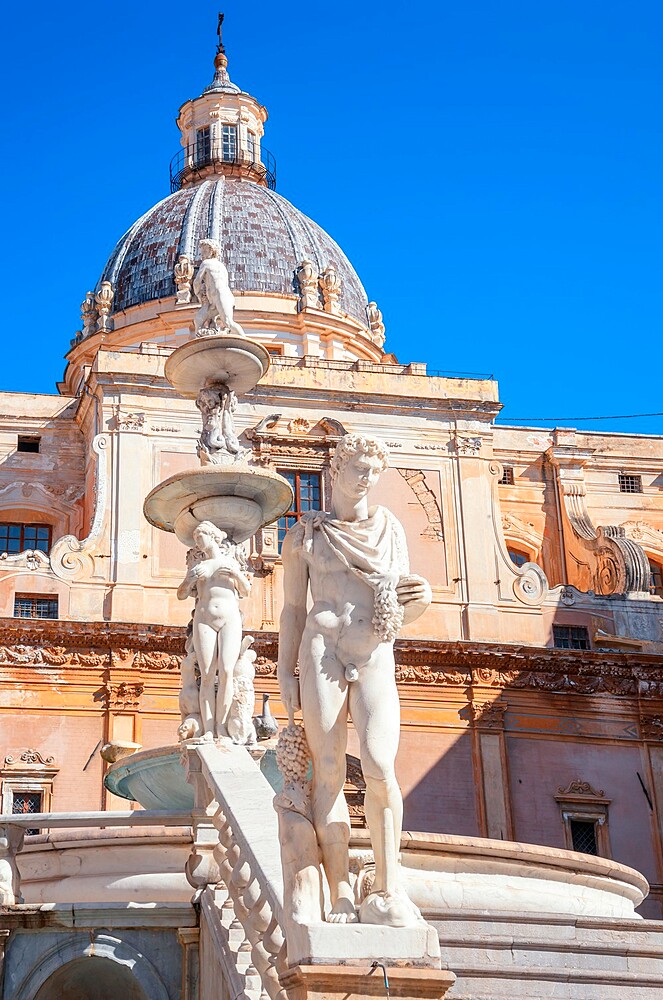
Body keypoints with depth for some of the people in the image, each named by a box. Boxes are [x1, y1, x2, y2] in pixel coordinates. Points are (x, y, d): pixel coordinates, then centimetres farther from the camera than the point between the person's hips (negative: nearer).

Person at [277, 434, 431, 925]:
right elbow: (293, 610, 11)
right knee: (329, 771, -9)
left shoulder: (391, 529, 19)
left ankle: (388, 889, -14)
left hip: (377, 658, 1)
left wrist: (421, 602, -3)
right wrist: (285, 672, 1)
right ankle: (341, 895, -10)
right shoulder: (305, 535, 13)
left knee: (379, 767, -18)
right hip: (323, 649, -1)